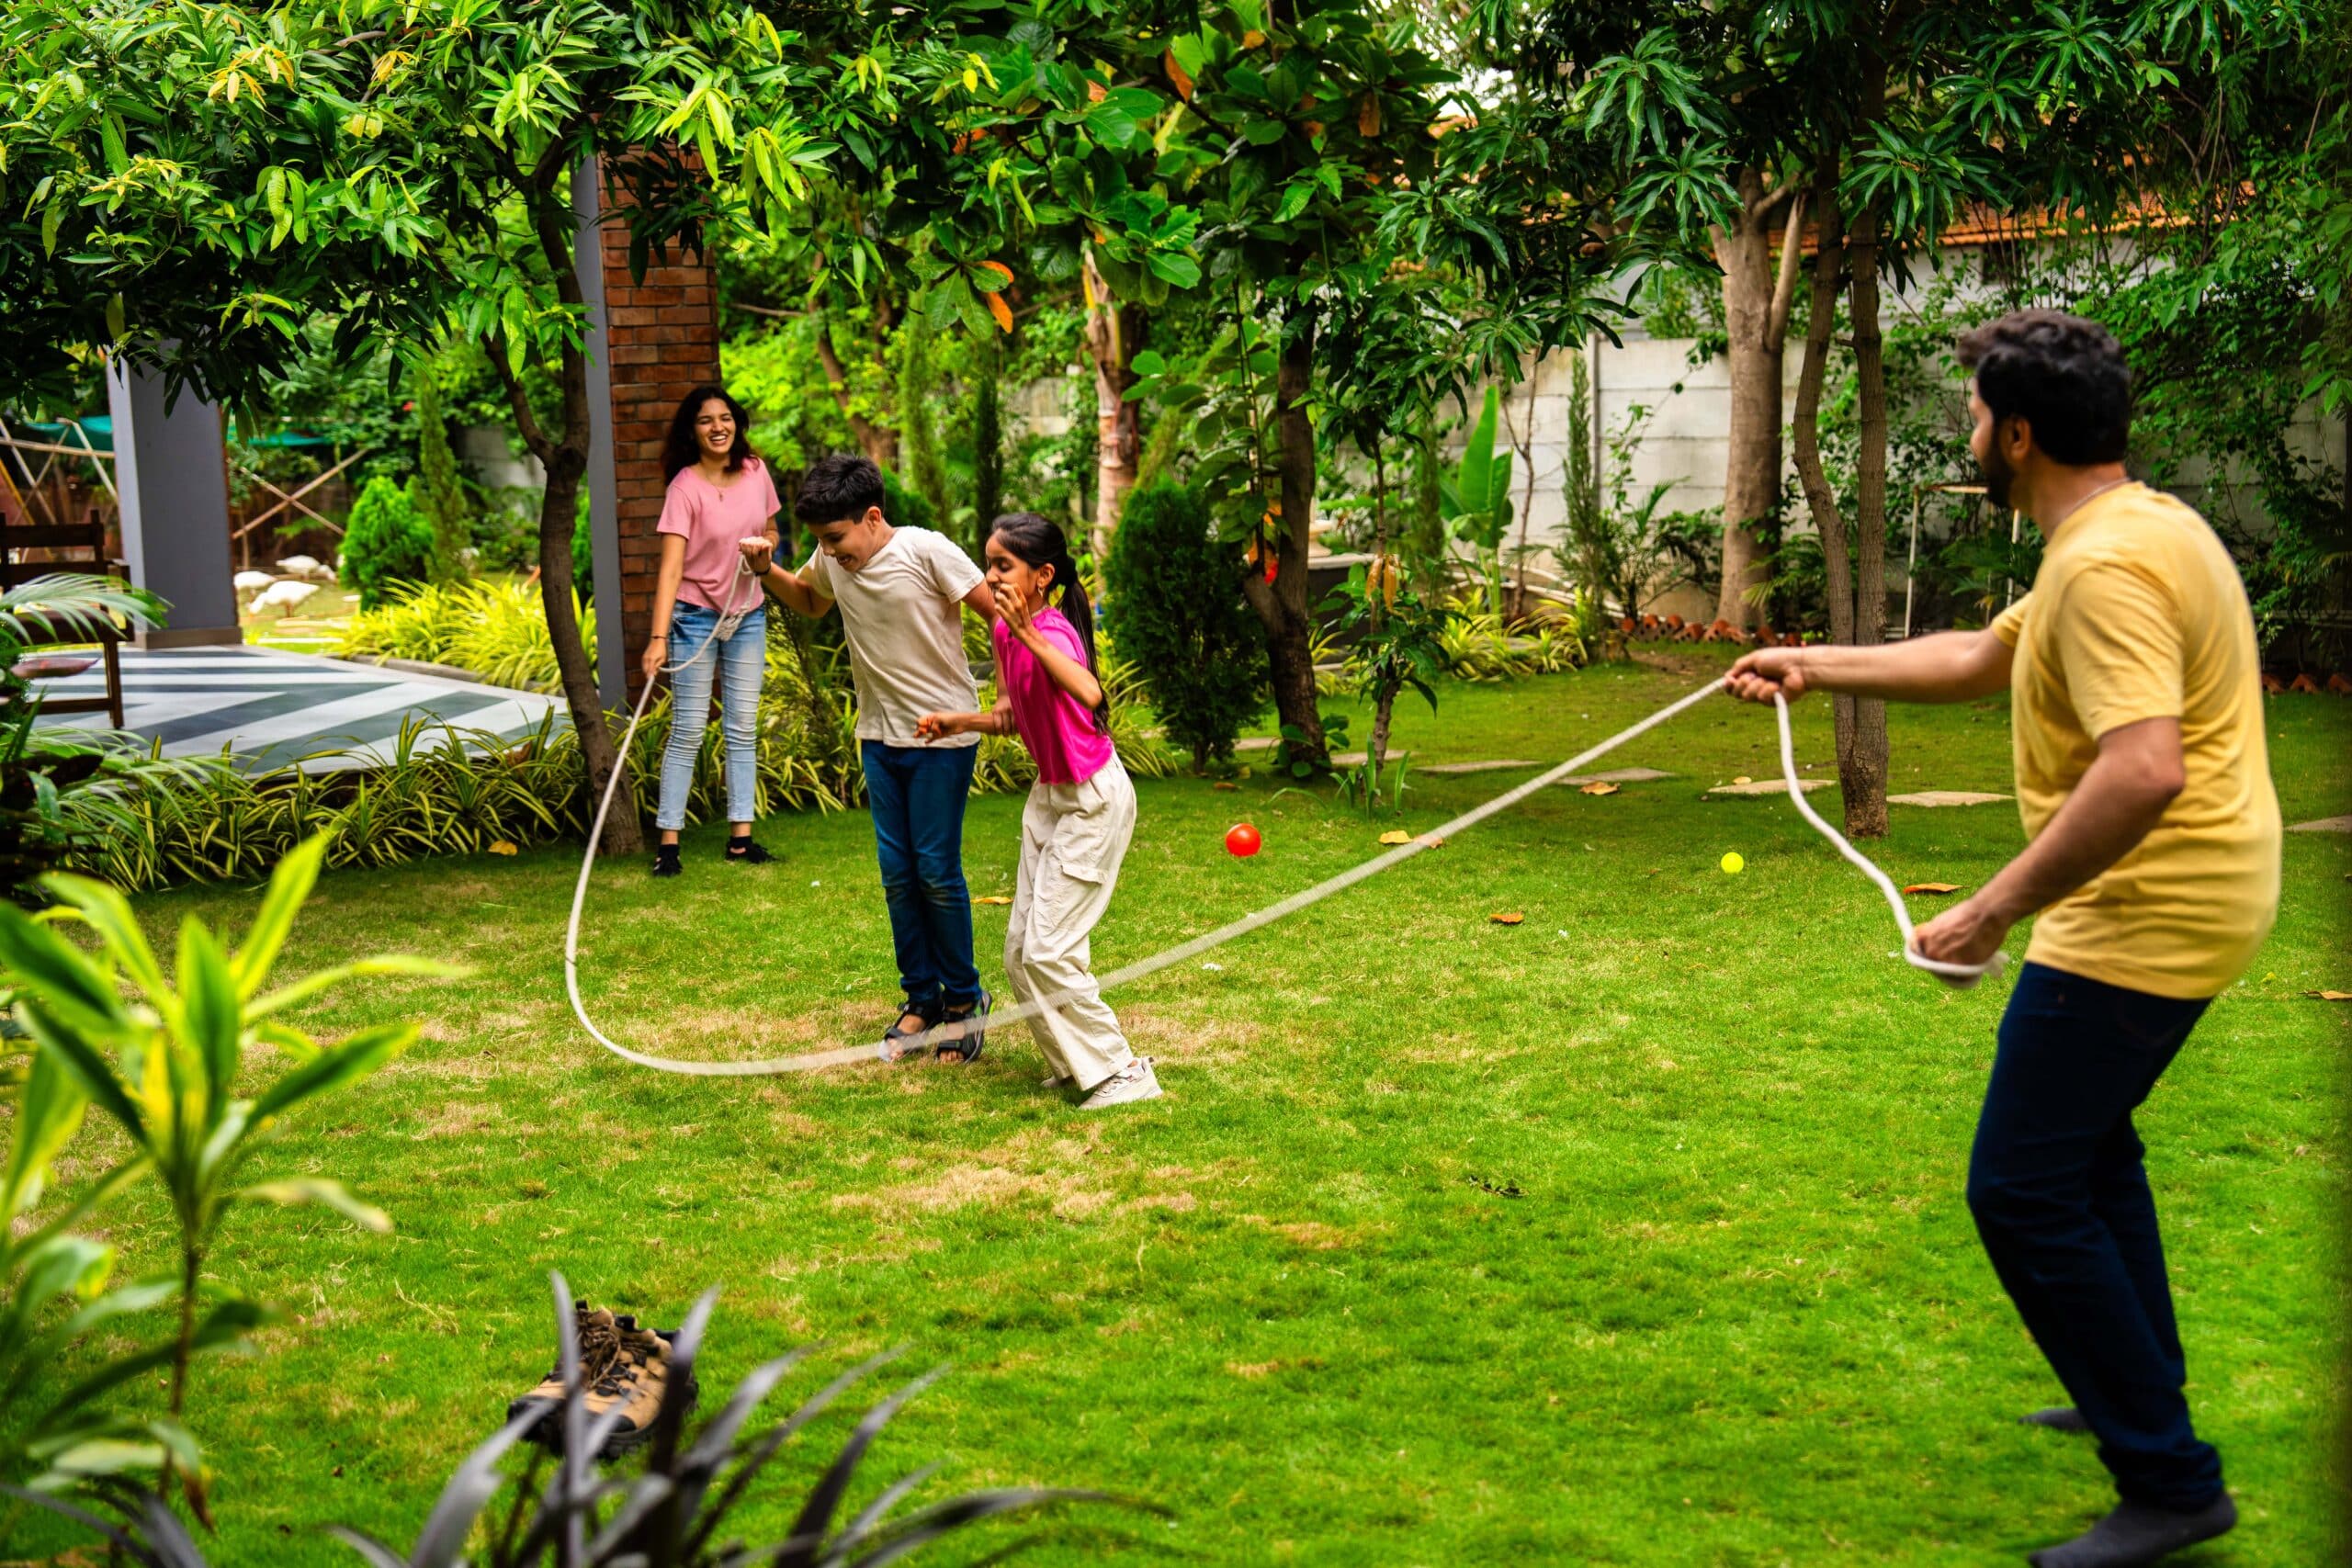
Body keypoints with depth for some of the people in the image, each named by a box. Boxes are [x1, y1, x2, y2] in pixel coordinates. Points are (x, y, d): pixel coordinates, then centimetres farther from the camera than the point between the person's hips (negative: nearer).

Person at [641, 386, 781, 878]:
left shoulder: (755, 472, -2)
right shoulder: (685, 487, -17)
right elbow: (671, 568, -23)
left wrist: (764, 548, -9)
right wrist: (659, 638, -33)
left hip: (749, 615, 5)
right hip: (696, 617, -5)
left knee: (743, 729, 8)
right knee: (688, 732, -3)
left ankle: (741, 838, 14)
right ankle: (668, 842, 2)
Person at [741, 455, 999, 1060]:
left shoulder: (926, 551, -19)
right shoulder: (832, 561, 0)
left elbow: (1000, 611, -17)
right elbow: (809, 601, 23)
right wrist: (767, 571, 4)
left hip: (942, 735, -6)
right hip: (880, 734, 6)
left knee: (936, 870, -3)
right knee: (896, 872, 7)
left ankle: (963, 1000, 13)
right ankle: (921, 1000, 20)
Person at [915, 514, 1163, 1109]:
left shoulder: (1052, 631, -25)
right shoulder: (1002, 632, 2)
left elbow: (1089, 693, -48)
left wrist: (1029, 633, -50)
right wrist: (955, 722, 1)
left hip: (1094, 798, -9)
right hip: (1049, 794, 9)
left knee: (1048, 949, -9)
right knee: (1020, 950, 10)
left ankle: (1122, 1071, 3)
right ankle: (1077, 1063, 24)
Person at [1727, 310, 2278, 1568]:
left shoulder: (2106, 566, -23)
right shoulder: (2136, 526, 12)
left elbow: (2143, 771, -35)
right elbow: (1979, 659, 23)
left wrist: (1996, 910, -31)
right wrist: (1817, 667, 23)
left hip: (2143, 920, -11)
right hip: (2185, 900, 11)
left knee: (2023, 1190, -7)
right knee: (2086, 1138, 28)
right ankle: (2140, 1389, 44)